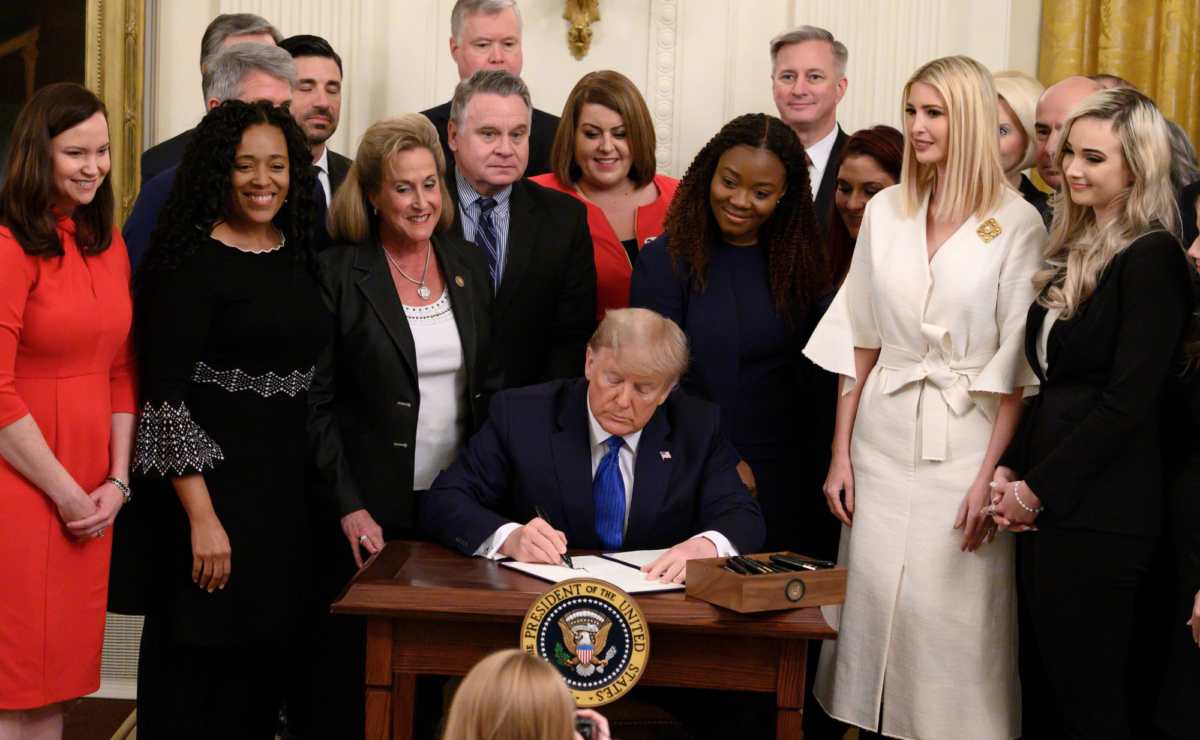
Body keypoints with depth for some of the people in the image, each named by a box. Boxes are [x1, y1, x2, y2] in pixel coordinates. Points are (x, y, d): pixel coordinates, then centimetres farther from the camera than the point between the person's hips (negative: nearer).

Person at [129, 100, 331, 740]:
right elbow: (165, 394, -14)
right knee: (199, 656, 3)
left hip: (290, 484, 6)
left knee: (267, 661, 12)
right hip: (214, 482, -6)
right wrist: (202, 516, -19)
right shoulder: (192, 261, -10)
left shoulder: (299, 254, 10)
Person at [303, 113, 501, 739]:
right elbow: (315, 404, -6)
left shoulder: (469, 266, 9)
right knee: (356, 670, 4)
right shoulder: (338, 274, -5)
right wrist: (348, 507, -12)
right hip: (369, 516, -4)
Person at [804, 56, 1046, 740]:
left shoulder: (1018, 223, -5)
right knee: (872, 597, 8)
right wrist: (842, 451, 6)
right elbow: (858, 341, 9)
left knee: (956, 614, 1)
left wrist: (990, 473, -13)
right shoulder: (886, 211, 7)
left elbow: (1019, 362, -8)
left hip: (965, 440, -4)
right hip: (883, 436, 4)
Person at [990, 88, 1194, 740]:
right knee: (1056, 681, 14)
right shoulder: (1076, 249, 14)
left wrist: (1037, 489, -12)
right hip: (1047, 503, 8)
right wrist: (1009, 468, 3)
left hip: (1098, 513, -8)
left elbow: (1127, 404, -17)